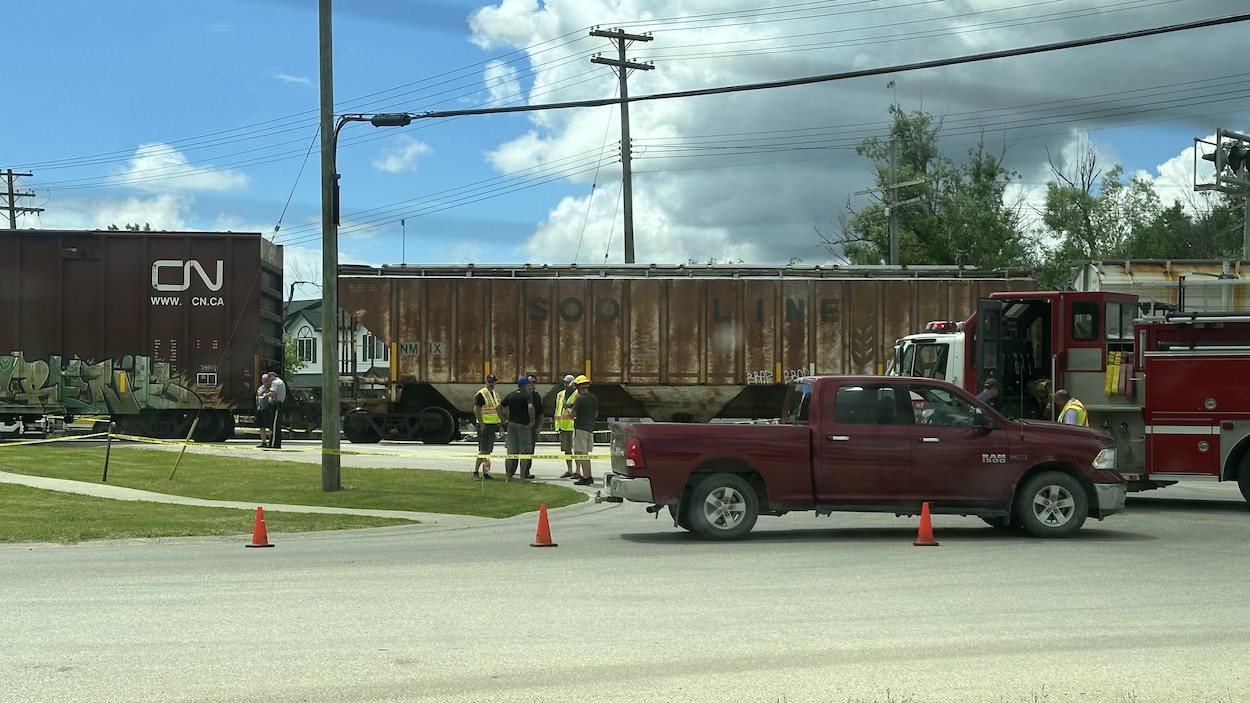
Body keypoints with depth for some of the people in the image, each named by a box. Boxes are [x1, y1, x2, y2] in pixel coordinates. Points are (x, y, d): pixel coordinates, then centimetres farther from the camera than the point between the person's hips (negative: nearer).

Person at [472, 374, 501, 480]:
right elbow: (476, 410, -17)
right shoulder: (481, 395, -11)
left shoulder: (495, 394, 17)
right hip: (484, 425, -9)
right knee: (484, 450, -12)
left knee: (488, 450, 10)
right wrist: (481, 424, -22)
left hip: (493, 425, 9)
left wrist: (499, 423, 20)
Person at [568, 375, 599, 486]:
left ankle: (585, 478, -8)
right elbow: (596, 414, 19)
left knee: (581, 453, -6)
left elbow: (572, 414, -12)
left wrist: (569, 410, 9)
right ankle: (588, 477, 19)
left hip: (580, 428, -8)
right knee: (585, 454, 17)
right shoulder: (594, 398, 10)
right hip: (590, 428, 8)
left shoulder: (580, 399, -14)